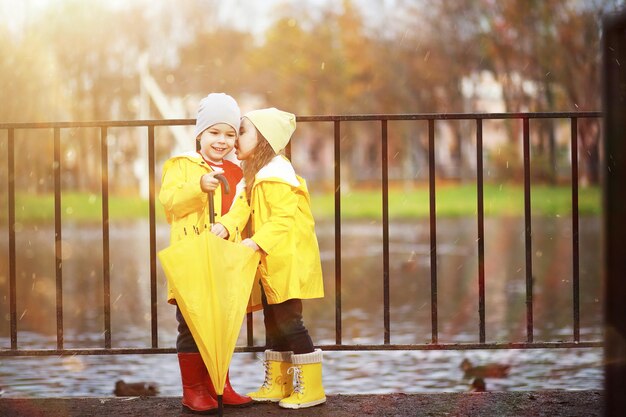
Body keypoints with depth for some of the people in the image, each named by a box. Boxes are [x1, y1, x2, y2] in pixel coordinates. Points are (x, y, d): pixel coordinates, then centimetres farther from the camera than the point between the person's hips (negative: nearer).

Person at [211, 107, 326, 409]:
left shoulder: (276, 173, -15)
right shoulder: (253, 176, 17)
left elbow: (283, 217, -24)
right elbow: (242, 209, 5)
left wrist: (256, 242, -31)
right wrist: (224, 226, -13)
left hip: (288, 263, -10)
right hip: (269, 265, 10)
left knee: (289, 323, -9)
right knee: (274, 324, 15)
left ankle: (311, 389, -4)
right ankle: (276, 384, 23)